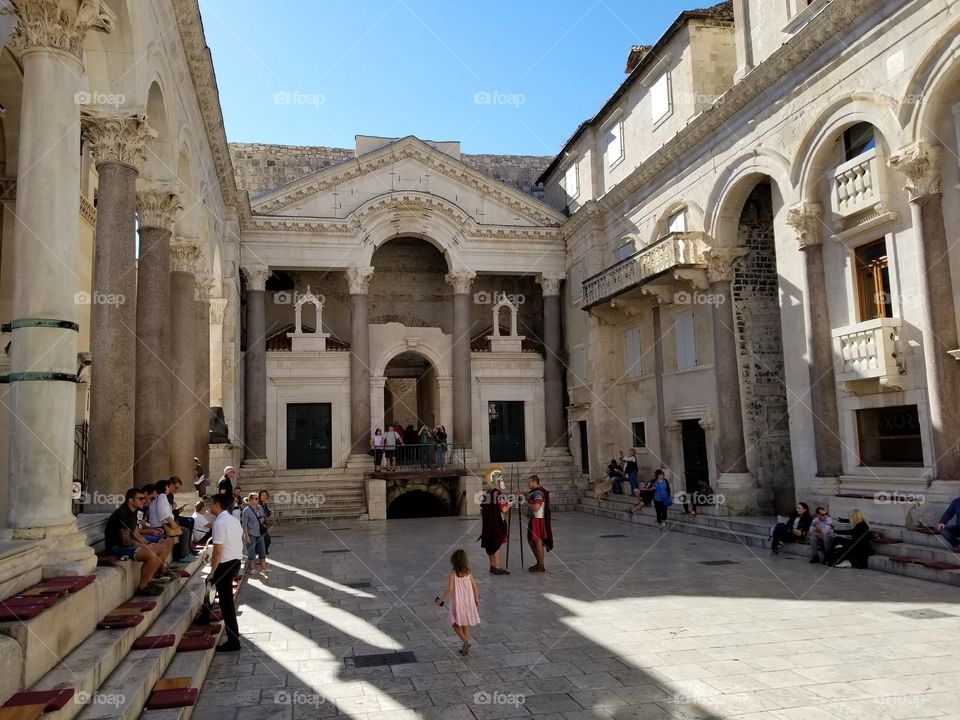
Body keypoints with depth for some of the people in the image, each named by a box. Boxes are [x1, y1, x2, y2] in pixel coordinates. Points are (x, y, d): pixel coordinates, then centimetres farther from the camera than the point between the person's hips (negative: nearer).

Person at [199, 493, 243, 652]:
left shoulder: (219, 523, -19)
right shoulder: (234, 520, 9)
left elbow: (218, 551, -21)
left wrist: (212, 572, -13)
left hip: (226, 564, -9)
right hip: (236, 560, 9)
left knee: (226, 602, -3)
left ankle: (233, 642, 1)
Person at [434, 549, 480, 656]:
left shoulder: (453, 573, -16)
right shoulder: (468, 573, -2)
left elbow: (449, 589, -19)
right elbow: (474, 587, 3)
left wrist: (441, 599, -7)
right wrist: (476, 600, 17)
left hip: (457, 602, -5)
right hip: (468, 602, 5)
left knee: (456, 624, 10)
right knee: (465, 624, 17)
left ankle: (466, 640, -11)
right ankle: (466, 647, 20)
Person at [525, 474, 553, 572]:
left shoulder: (538, 493, -18)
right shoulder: (534, 492, 14)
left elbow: (536, 507, -27)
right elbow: (531, 504, 19)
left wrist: (526, 503, -16)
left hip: (538, 520, -10)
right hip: (533, 519, 10)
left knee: (538, 542, -2)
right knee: (531, 540, 17)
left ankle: (541, 566, 6)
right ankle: (539, 563, 26)